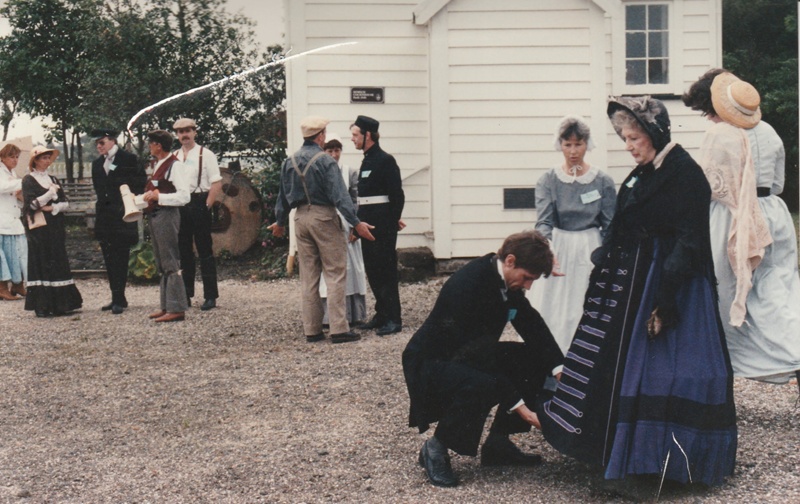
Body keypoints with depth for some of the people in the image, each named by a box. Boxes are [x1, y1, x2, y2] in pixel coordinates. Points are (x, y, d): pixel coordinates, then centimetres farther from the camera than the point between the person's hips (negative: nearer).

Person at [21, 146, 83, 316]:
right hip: (39, 228, -5)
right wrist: (51, 193, -13)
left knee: (58, 263, 2)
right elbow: (31, 204, -12)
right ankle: (42, 306, -4)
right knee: (40, 264, -6)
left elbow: (65, 203, 10)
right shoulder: (28, 180, 0)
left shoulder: (53, 179, 17)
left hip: (56, 227, 6)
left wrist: (53, 208, -8)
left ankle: (59, 304, 5)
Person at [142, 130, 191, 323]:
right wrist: (149, 196, 10)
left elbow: (184, 196, -20)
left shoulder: (175, 166, -13)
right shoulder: (159, 165, 16)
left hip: (167, 215, -10)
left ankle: (176, 309, -5)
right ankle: (166, 306, 22)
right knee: (161, 264, 14)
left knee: (170, 263, -8)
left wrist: (158, 196, -18)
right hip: (155, 216, 10)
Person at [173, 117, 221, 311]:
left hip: (199, 204, -5)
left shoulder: (205, 155, -3)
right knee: (183, 251, 10)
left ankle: (210, 296, 3)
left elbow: (217, 183, -8)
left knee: (205, 251, -1)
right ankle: (185, 295, 18)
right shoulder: (173, 157, 12)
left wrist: (207, 206, -13)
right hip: (178, 206, 5)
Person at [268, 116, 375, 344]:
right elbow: (340, 196, -17)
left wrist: (280, 222, 28)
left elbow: (283, 196, 15)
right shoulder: (325, 161, -12)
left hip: (301, 218, 6)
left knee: (308, 276, 10)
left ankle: (312, 329, 13)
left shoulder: (289, 162, 7)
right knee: (335, 273, -3)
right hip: (324, 217, -6)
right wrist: (356, 223, -16)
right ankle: (338, 329, -6)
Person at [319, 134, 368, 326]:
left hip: (345, 228, 0)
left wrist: (354, 227, -6)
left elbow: (355, 201, 3)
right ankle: (329, 316, 4)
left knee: (349, 269, 3)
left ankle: (352, 315, 8)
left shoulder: (350, 173, 5)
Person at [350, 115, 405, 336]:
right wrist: (359, 223, 15)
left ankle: (393, 319, -3)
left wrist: (393, 222, -16)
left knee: (386, 270, -7)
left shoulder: (385, 160, -11)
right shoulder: (366, 161, 16)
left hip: (383, 226, -9)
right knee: (372, 270, 12)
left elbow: (397, 195, -14)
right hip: (368, 224, 9)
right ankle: (382, 314, 20)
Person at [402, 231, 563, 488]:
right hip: (431, 363, -9)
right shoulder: (467, 285, -31)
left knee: (536, 360, -2)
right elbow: (475, 351, -32)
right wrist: (518, 405, -31)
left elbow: (533, 326, -1)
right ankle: (436, 448, -13)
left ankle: (498, 443, 7)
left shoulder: (508, 281, -4)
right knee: (482, 385, -37)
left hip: (470, 355, 9)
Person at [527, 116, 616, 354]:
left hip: (590, 253, 0)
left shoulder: (603, 182, 0)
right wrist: (547, 252, -29)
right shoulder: (548, 181, -1)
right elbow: (543, 221, -11)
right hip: (557, 250, 0)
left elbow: (609, 227, 4)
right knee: (552, 313, -1)